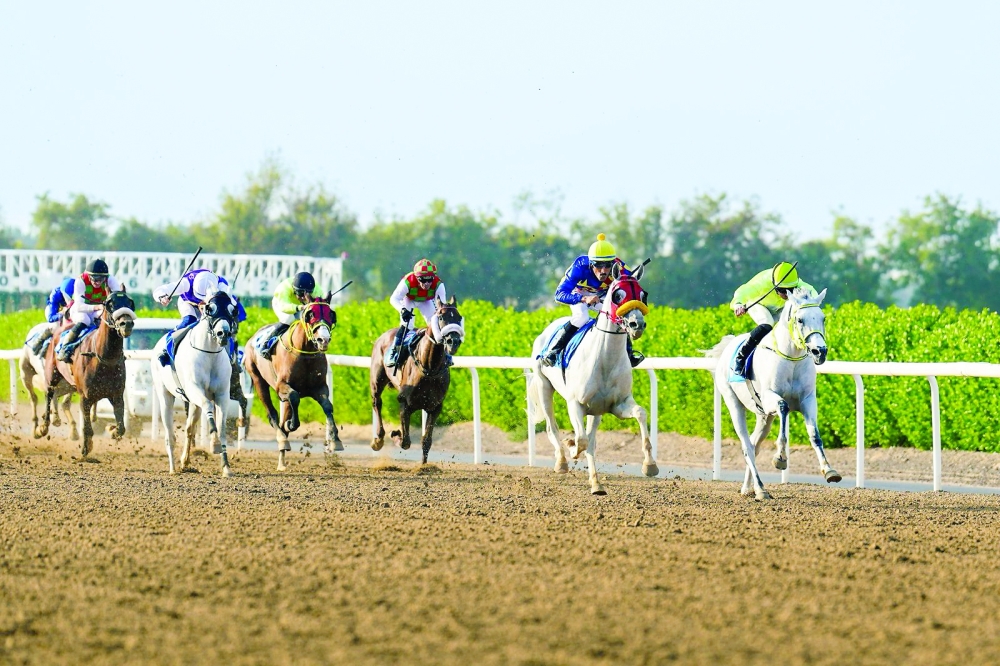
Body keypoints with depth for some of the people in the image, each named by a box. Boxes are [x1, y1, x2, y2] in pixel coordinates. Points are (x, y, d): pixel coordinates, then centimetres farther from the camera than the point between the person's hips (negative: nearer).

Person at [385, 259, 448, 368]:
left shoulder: (438, 284, -37)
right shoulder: (408, 282, -42)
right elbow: (394, 299, -39)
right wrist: (402, 310, -58)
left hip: (425, 301, 2)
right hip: (408, 300, -2)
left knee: (435, 324, -8)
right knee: (406, 326, -20)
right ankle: (393, 353, -8)